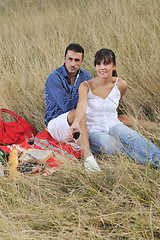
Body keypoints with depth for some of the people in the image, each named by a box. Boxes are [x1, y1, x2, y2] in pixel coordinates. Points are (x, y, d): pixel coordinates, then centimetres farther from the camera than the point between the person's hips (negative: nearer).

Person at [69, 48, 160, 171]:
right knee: (106, 145, -37)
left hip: (113, 126, 2)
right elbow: (82, 104, -30)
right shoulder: (86, 86, -9)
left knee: (131, 137, -33)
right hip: (93, 130, -2)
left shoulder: (121, 85, -1)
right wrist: (76, 122, -47)